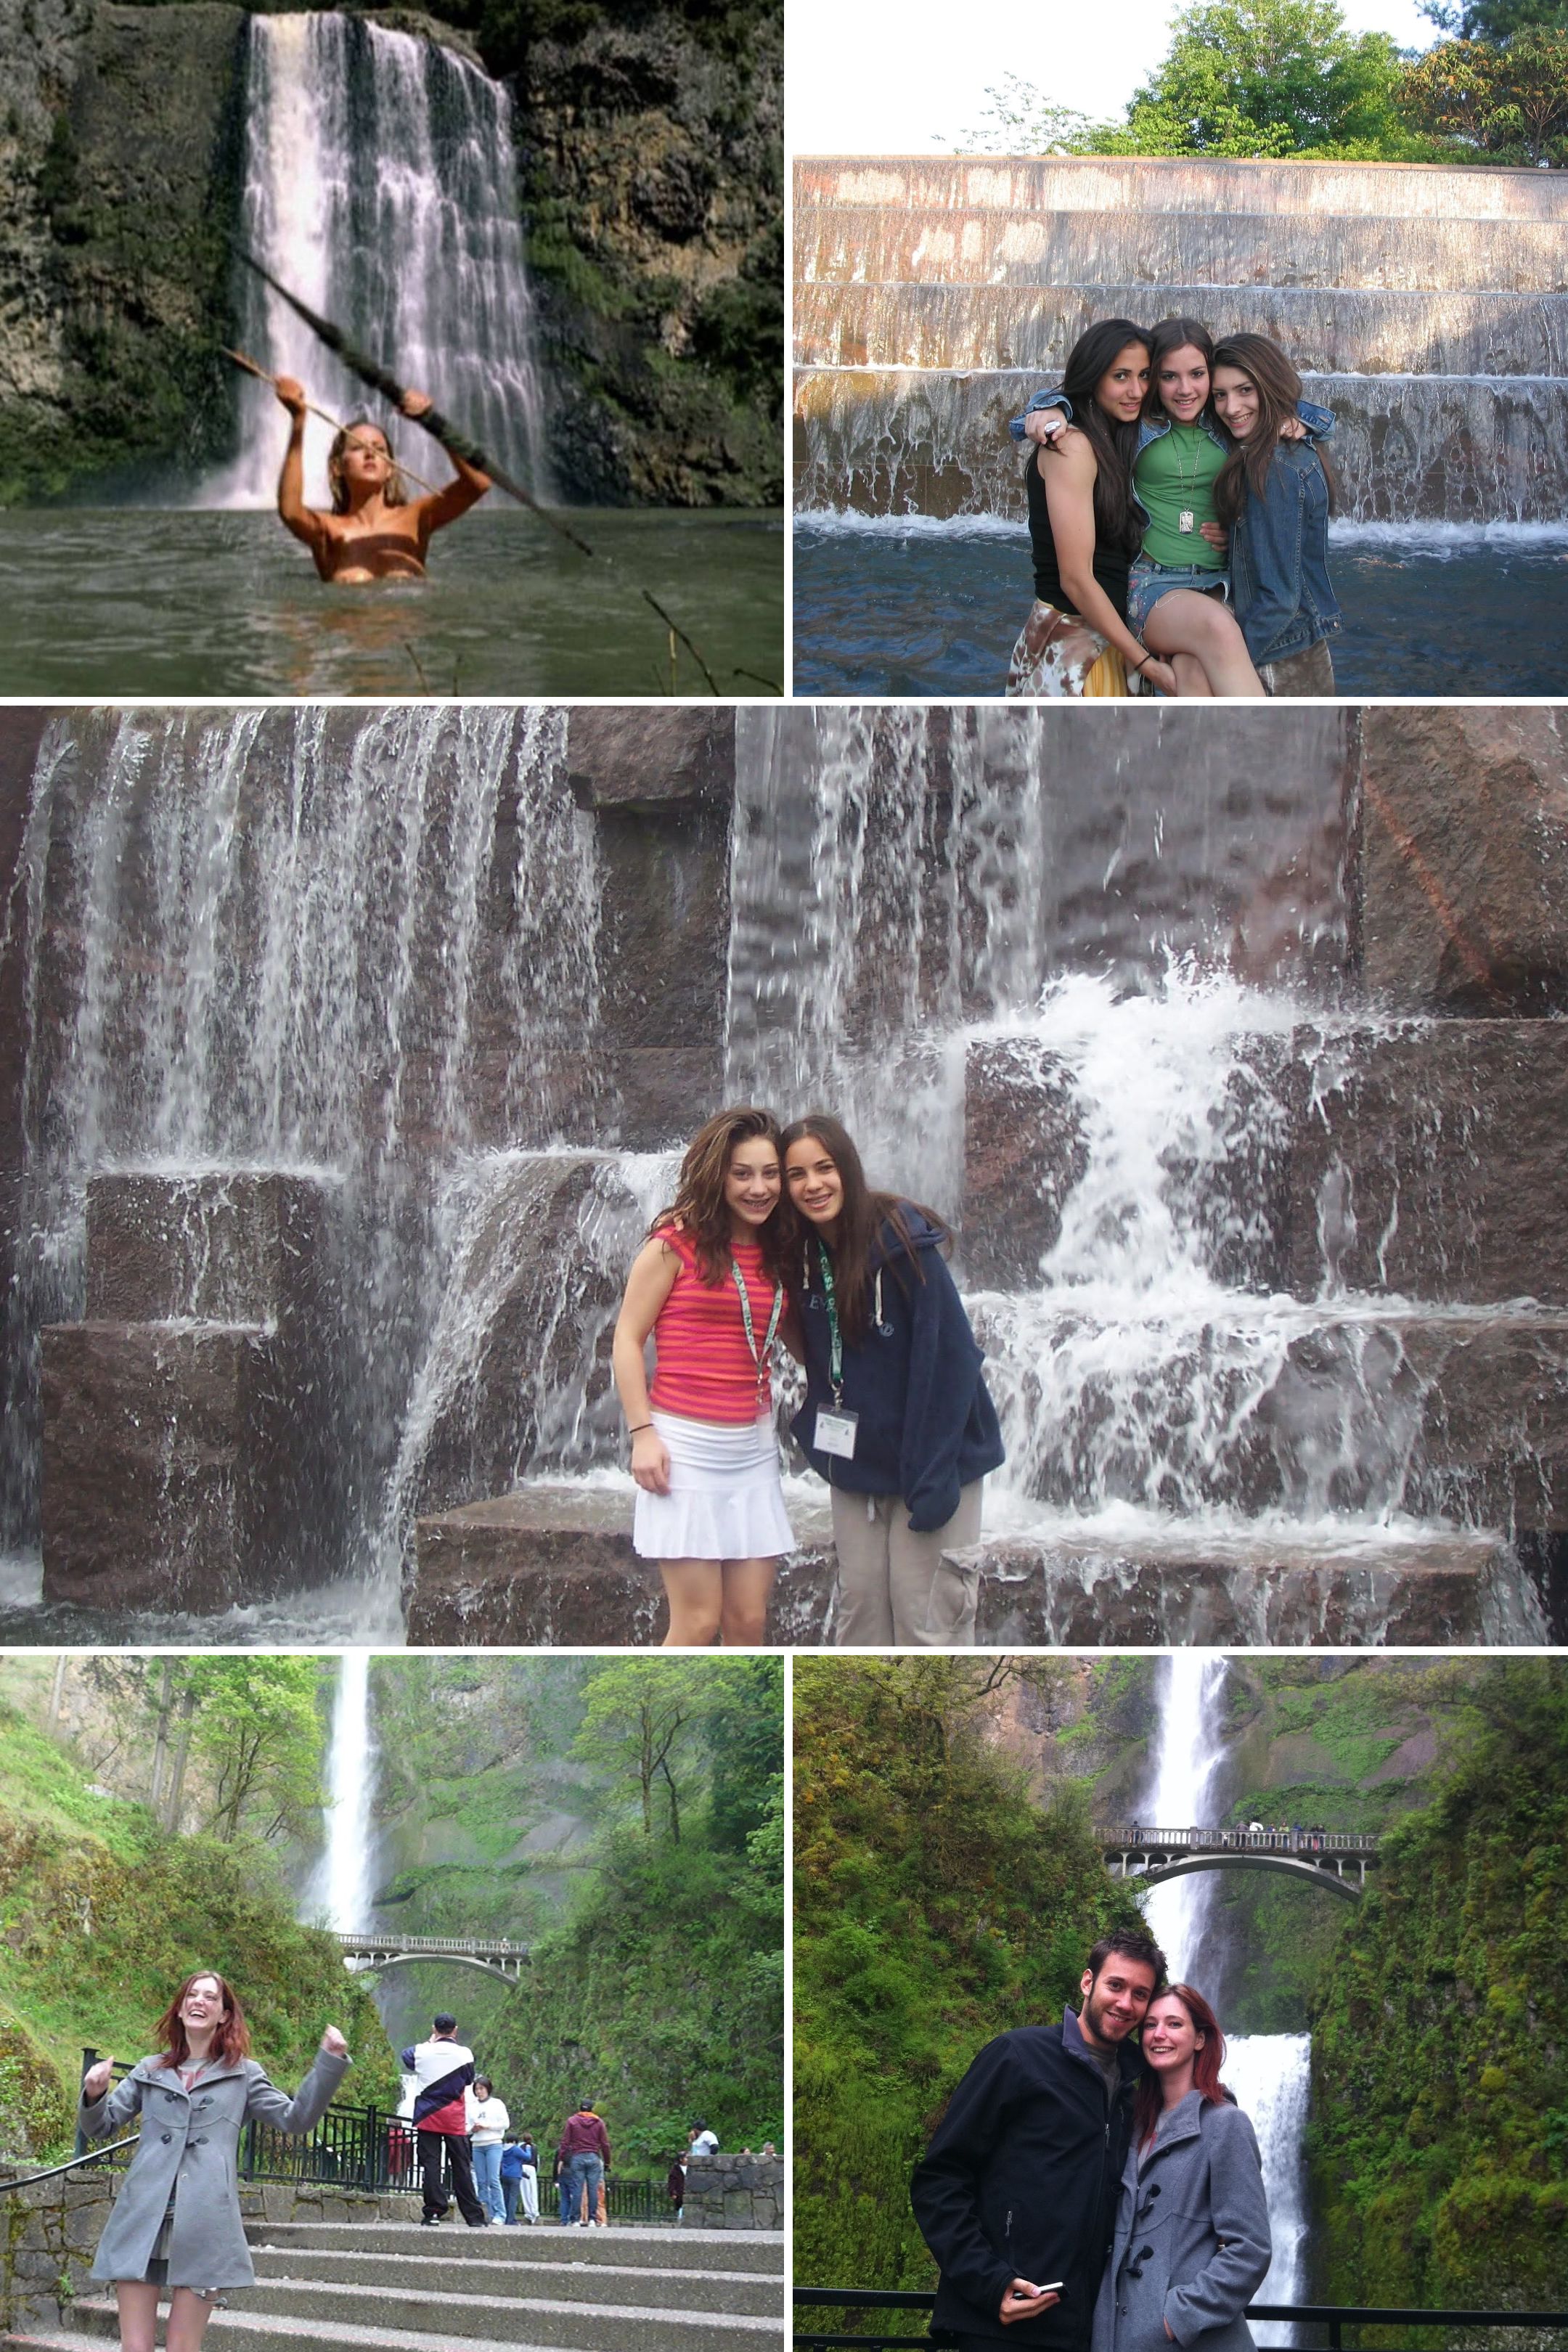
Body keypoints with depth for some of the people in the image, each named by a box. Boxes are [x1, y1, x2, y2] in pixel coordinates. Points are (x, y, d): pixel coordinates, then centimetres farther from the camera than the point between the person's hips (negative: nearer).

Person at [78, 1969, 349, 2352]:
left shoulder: (244, 2076, 15)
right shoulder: (149, 2072, 19)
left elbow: (295, 2117, 9)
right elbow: (101, 2126, 17)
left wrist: (330, 2063, -2)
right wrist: (94, 2095, -5)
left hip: (203, 2225, -1)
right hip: (143, 2220, 1)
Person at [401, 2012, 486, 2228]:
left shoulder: (422, 2051, -3)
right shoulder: (464, 2054, -3)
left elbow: (406, 2058, 19)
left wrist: (431, 2043, 26)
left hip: (428, 2117, -1)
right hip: (455, 2120, 1)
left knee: (431, 2163, -2)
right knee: (461, 2166, 5)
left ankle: (434, 2211, -12)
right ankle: (474, 2216, 5)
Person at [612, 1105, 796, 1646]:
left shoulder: (776, 1255, 12)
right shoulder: (677, 1242, -4)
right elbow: (627, 1338, -5)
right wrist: (643, 1433, -12)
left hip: (753, 1450, 6)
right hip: (685, 1445, -6)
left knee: (748, 1622, 3)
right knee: (698, 1622, -8)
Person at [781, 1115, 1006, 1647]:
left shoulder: (900, 1241, -19)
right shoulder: (803, 1254, -1)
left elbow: (946, 1358, -19)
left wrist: (932, 1477, -22)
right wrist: (813, 1436, 2)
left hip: (927, 1457, -6)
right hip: (855, 1460, 6)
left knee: (924, 1613, -4)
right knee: (860, 1603, 9)